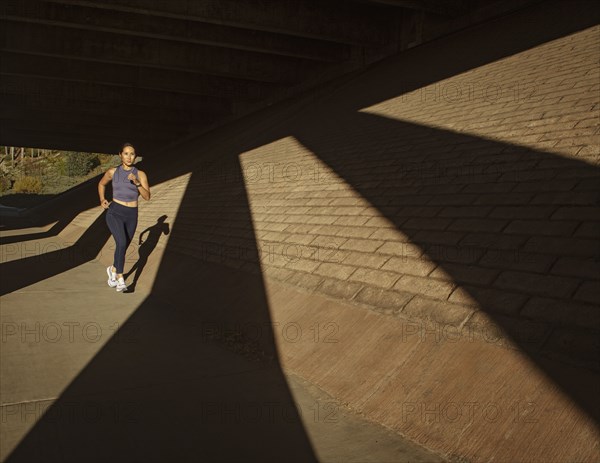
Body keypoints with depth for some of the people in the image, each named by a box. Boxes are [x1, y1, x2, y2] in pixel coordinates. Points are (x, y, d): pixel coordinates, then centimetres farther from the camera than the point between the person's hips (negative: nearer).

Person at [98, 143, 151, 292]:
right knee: (122, 243, -26)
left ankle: (113, 269, 46)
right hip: (114, 214, -2)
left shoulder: (140, 174, -2)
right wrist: (102, 200, 2)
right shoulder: (112, 172, -1)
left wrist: (137, 182, -26)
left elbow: (147, 197, -11)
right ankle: (120, 279, -17)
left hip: (131, 216, 2)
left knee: (123, 247, 16)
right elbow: (101, 184, 18)